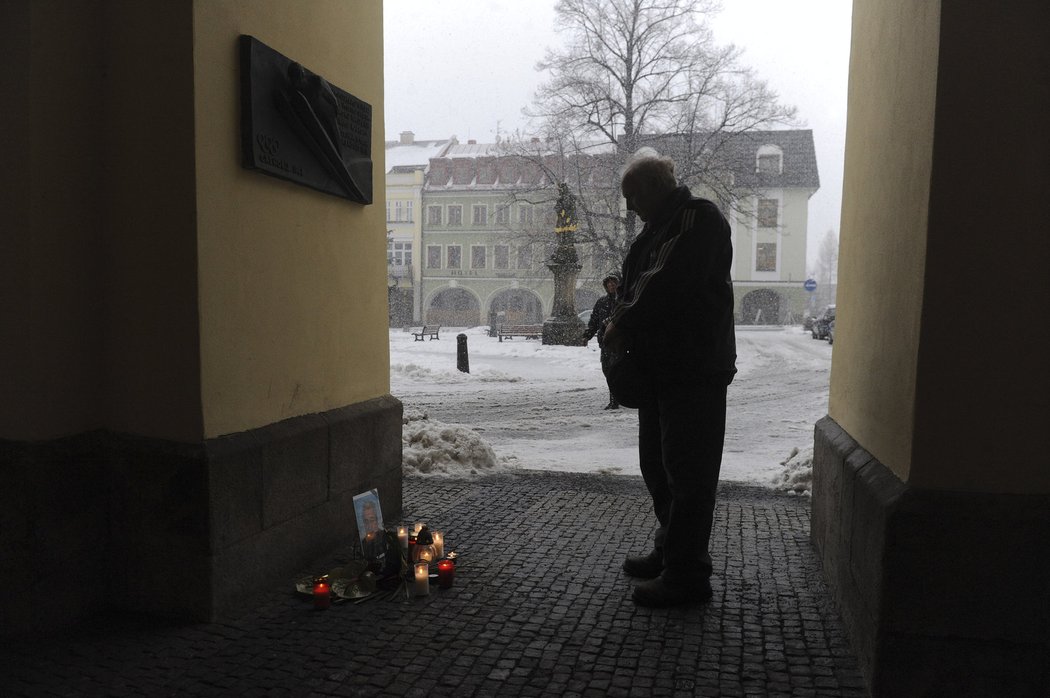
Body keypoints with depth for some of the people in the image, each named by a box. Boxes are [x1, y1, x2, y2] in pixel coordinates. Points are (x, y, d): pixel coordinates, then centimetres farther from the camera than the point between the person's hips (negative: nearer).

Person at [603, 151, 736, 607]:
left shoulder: (700, 218, -10)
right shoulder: (655, 231, 19)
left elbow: (668, 283, -21)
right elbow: (631, 286, 17)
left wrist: (623, 326, -11)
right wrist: (619, 322, -3)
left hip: (696, 369, -10)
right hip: (660, 368, 10)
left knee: (687, 471, -4)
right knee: (658, 467, 16)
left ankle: (687, 575, 6)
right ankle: (670, 552, 30)